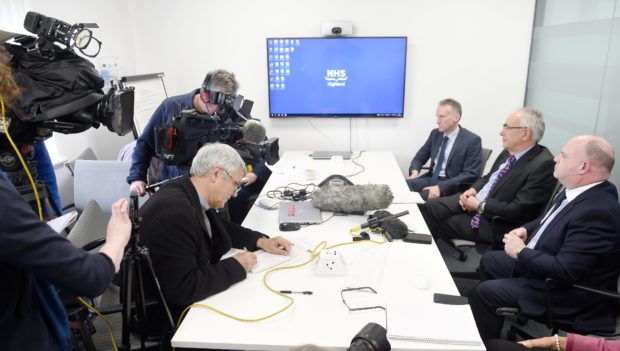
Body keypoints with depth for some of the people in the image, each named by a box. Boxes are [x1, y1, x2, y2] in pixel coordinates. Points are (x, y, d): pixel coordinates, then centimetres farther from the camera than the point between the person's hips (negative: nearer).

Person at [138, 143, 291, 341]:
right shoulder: (173, 211, -31)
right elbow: (183, 288, -33)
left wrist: (260, 241, 1)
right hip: (168, 314, -8)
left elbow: (218, 228, 15)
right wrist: (236, 267, -21)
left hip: (186, 298, 8)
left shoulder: (191, 195, -3)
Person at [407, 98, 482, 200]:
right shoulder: (435, 133, 10)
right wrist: (414, 171, -9)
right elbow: (419, 157, 16)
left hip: (450, 185, -5)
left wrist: (440, 187, -25)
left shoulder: (472, 140, -8)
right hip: (430, 178, 5)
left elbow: (470, 174, -14)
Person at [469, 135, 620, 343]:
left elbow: (564, 270, -34)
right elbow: (552, 220, 17)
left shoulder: (598, 211, -32)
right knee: (489, 261, 17)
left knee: (482, 293, -13)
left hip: (568, 293, -10)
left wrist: (521, 252, -20)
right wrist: (527, 230, -1)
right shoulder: (580, 191, -3)